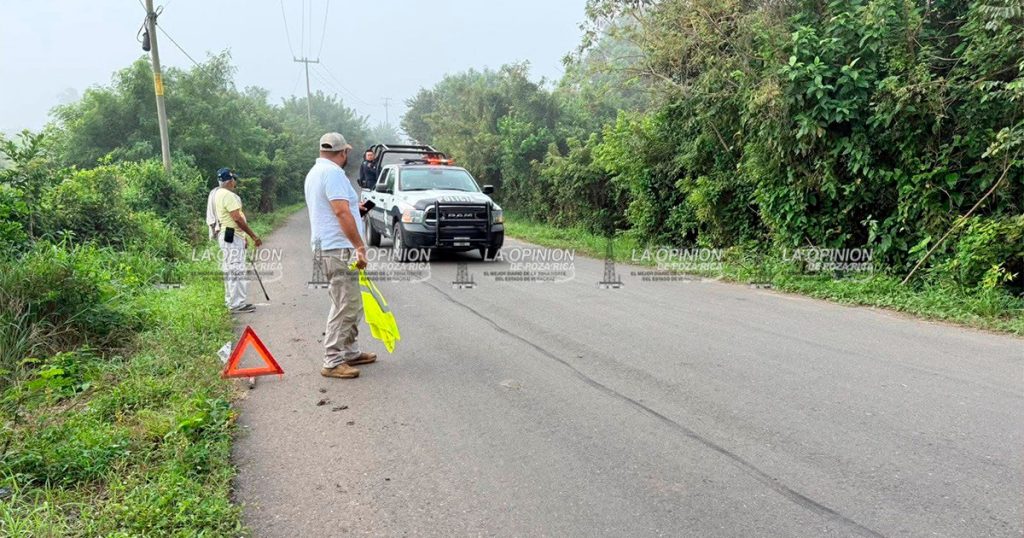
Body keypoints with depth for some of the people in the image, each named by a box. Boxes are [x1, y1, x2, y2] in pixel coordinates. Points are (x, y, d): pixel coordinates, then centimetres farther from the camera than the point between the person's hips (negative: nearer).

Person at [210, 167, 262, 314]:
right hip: (232, 237, -11)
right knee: (237, 270, -8)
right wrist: (254, 236, -17)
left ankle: (231, 301, 25)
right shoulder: (228, 195, -16)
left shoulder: (217, 194, 16)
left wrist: (243, 237, 21)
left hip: (225, 236, 11)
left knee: (230, 271, 16)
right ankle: (237, 304, -7)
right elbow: (237, 218, -22)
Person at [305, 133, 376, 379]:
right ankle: (333, 362, -5)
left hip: (327, 248, 11)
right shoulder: (333, 172, -14)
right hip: (339, 249, -11)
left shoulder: (314, 172, 19)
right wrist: (360, 246, -24)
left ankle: (350, 352, 25)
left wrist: (354, 208, 45)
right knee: (345, 307, -8)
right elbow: (342, 212, -23)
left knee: (348, 305, 17)